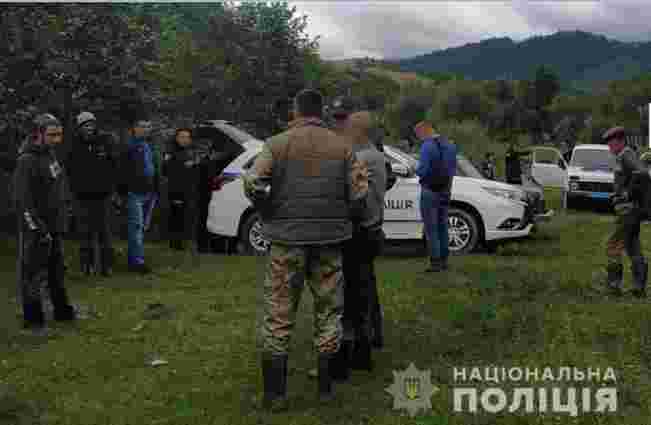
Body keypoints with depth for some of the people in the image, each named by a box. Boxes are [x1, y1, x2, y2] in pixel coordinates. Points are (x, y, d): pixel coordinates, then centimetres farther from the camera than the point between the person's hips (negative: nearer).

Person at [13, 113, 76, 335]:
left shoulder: (51, 155, 10)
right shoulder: (27, 161, -17)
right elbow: (22, 200, -20)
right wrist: (37, 229, -21)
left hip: (55, 227, 9)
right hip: (35, 228, -9)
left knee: (57, 271, 19)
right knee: (33, 274, 0)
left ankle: (62, 311, 31)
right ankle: (33, 320, 9)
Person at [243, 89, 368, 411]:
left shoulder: (278, 144, -2)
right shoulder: (341, 146, 3)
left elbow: (252, 184, -10)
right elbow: (359, 192, -3)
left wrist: (270, 215, 5)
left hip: (287, 240, -1)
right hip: (330, 240, 2)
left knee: (279, 316, 6)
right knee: (328, 312, 13)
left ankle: (275, 393, 9)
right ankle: (325, 387, 19)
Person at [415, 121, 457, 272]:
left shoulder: (427, 146, -16)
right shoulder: (450, 145, 8)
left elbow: (422, 170, -19)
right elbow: (453, 169, 14)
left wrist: (416, 171, 1)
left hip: (430, 191, -7)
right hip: (445, 190, 7)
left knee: (431, 228, -1)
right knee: (442, 226, 15)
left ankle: (435, 262, -2)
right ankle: (444, 260, 20)